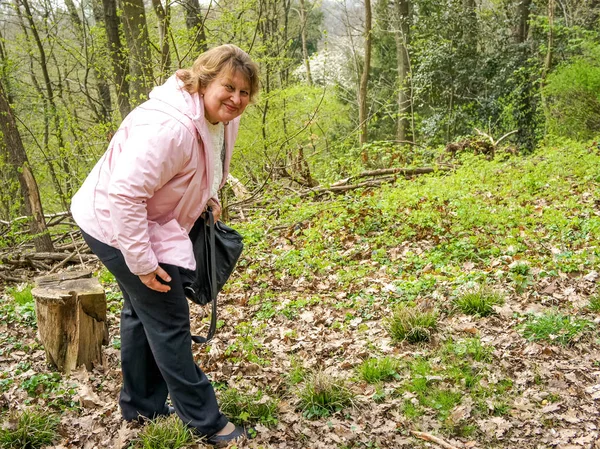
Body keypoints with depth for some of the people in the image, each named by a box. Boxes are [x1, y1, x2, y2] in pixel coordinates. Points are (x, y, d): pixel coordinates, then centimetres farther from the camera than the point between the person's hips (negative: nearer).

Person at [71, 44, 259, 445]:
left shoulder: (222, 119, -3)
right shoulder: (170, 127, -34)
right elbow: (125, 193, -36)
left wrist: (207, 197, 4)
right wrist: (142, 262, -30)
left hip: (144, 221, 10)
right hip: (116, 227, -10)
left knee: (142, 311, 21)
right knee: (168, 321, -3)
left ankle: (140, 407, 40)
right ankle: (204, 420, 12)